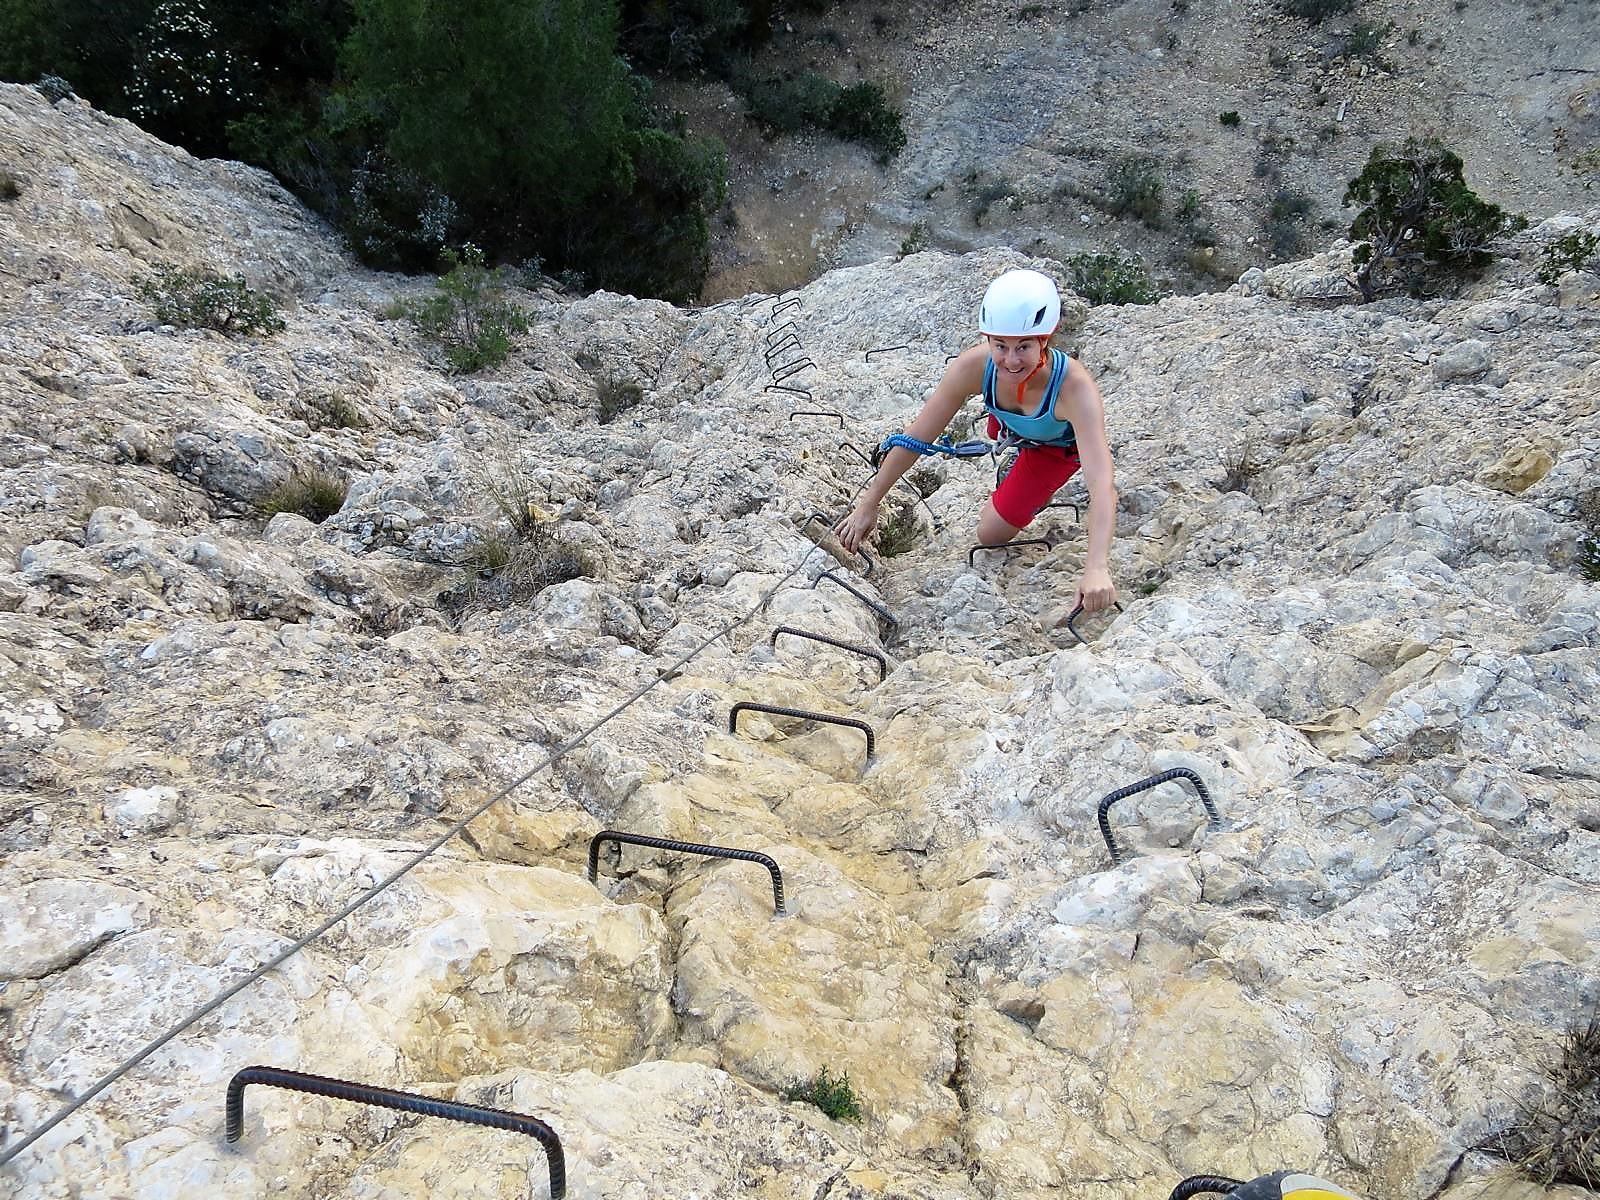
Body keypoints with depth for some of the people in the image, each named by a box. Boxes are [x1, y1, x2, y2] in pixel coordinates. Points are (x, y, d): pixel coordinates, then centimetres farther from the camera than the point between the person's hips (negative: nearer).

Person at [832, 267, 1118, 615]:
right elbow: (916, 437, -28)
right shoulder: (975, 366, -38)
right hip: (1011, 430, 3)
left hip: (1059, 448, -3)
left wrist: (1097, 568, -68)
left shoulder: (1075, 387, -47)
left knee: (992, 534, 0)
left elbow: (1102, 482, -54)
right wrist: (868, 505, -26)